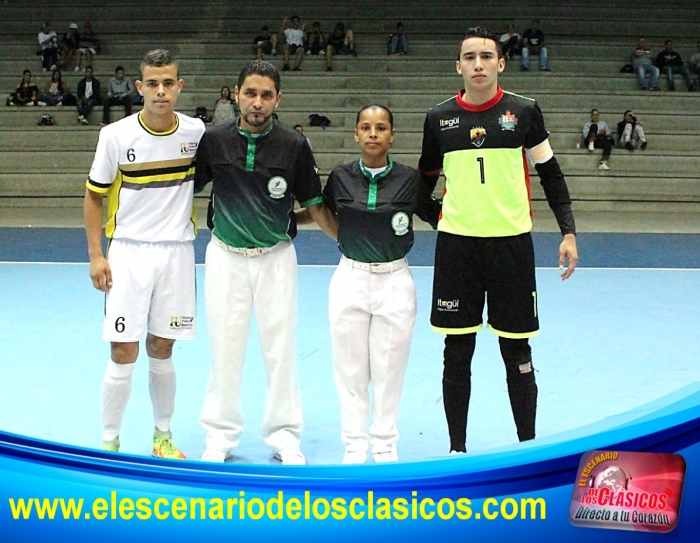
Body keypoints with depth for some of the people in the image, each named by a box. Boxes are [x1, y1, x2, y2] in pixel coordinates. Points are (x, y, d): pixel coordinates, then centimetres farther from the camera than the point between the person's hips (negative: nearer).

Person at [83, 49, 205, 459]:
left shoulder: (196, 131, -2)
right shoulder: (116, 135, -7)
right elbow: (94, 195, 1)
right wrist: (96, 254, -4)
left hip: (177, 252, 2)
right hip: (128, 252, -2)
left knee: (162, 350, 10)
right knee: (124, 353, -2)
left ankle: (163, 437, 25)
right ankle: (109, 443, 14)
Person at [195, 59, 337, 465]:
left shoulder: (294, 145, -6)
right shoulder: (213, 140, -4)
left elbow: (316, 206, 2)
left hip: (277, 257, 0)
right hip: (226, 256, 1)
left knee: (280, 347, 5)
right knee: (225, 347, 6)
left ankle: (284, 434, 20)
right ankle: (221, 434, 21)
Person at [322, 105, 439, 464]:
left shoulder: (410, 180, -2)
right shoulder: (340, 177, 0)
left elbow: (437, 216, 10)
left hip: (395, 282, -1)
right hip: (350, 280, 1)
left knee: (389, 368, 7)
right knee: (351, 368, 6)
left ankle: (385, 444, 24)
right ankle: (354, 445, 21)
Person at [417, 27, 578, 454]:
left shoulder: (524, 111, 1)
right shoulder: (439, 118, 5)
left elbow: (551, 174, 5)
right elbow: (426, 179, 17)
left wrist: (568, 232, -2)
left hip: (511, 243, -1)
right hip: (456, 244, 1)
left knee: (517, 353, 4)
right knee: (457, 352, 6)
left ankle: (528, 446, 19)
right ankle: (457, 447, 19)